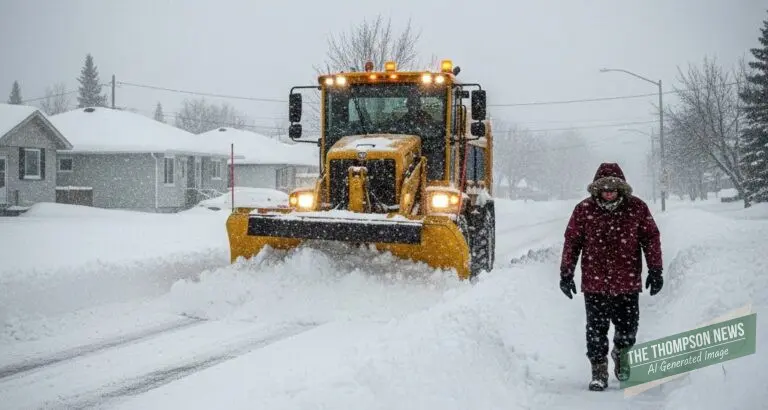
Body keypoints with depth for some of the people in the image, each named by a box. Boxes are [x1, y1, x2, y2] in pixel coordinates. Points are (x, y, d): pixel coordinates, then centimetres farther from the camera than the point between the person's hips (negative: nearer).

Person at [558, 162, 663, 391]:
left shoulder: (636, 208, -3)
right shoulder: (584, 209, -4)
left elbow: (651, 238, 4)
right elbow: (572, 242, 3)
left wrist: (655, 270, 2)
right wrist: (566, 273, 3)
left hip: (628, 282, 1)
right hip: (594, 283, -1)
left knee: (628, 328, 9)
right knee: (596, 330, 3)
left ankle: (621, 354, 40)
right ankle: (599, 371, 17)